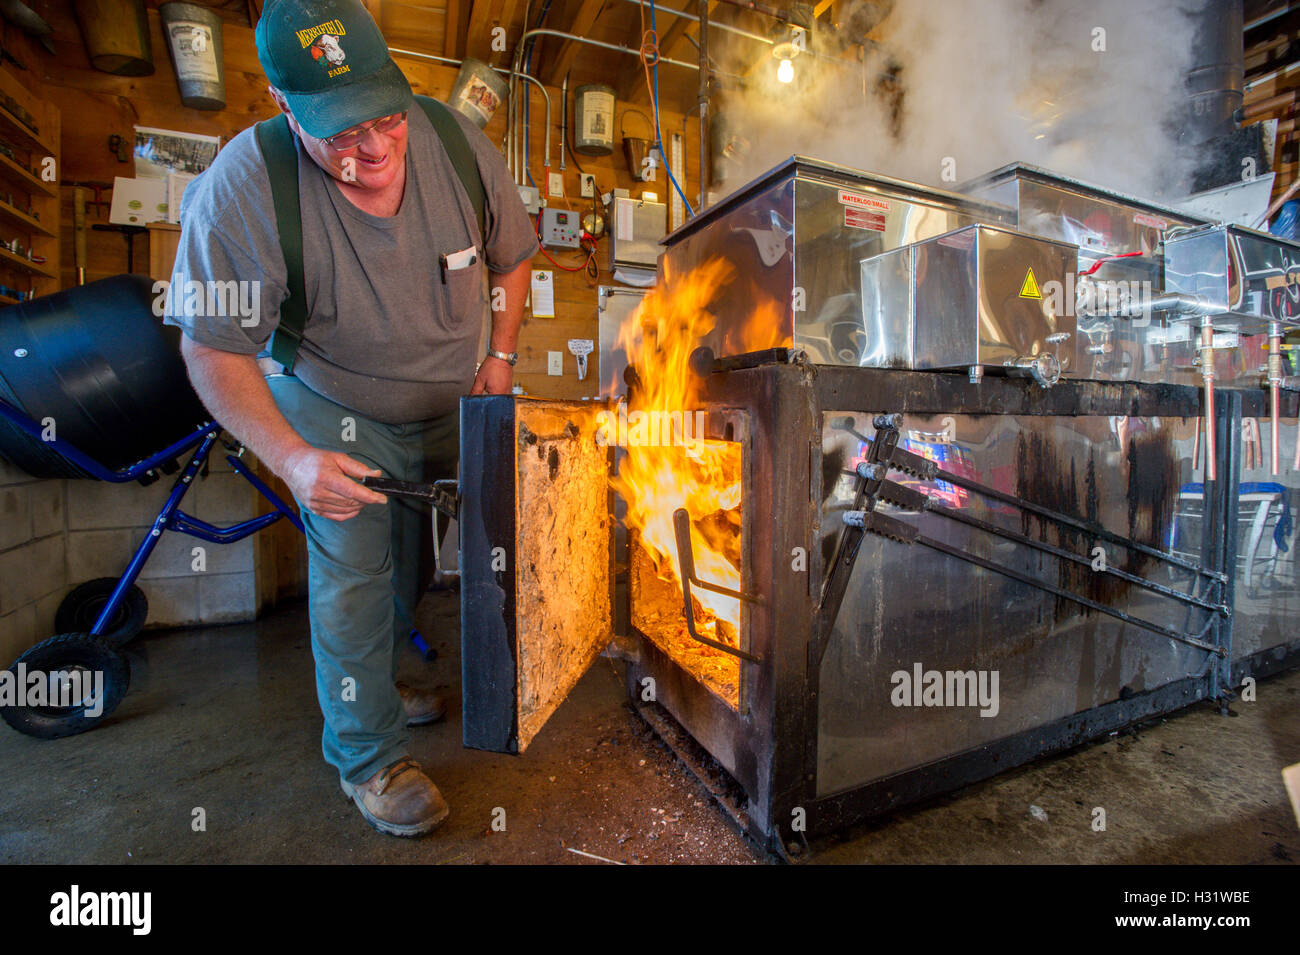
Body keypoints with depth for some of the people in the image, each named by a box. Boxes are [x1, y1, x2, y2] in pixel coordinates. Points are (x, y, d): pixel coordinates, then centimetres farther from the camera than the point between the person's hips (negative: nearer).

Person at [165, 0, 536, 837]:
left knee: (412, 560, 19)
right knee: (353, 574, -3)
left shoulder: (459, 145, -17)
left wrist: (501, 358, -10)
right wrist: (292, 459, -34)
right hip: (333, 412, -4)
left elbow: (512, 256, -1)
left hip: (448, 406, 4)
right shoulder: (241, 189, -27)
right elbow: (215, 351, -21)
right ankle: (368, 758, 23)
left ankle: (378, 682, 49)